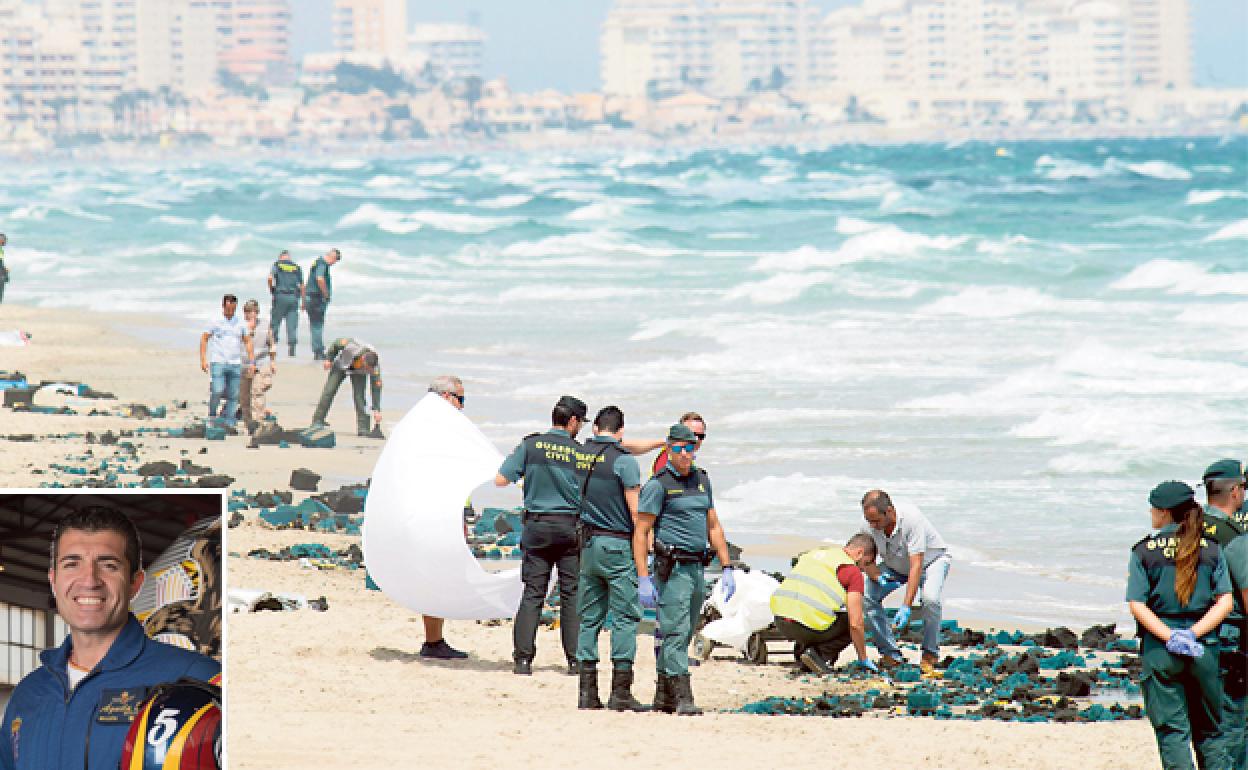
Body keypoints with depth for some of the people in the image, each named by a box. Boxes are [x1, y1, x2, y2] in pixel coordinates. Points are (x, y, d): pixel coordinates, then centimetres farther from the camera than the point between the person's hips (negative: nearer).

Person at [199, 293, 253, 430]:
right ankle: (212, 414, 8)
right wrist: (203, 360, -2)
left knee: (233, 395, 1)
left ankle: (228, 421, 9)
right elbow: (204, 339, 6)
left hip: (235, 364, 3)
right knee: (218, 391, -16)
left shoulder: (241, 324, 9)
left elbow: (247, 342, 14)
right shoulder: (216, 322, 1)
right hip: (218, 362, -3)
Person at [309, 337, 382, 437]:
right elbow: (336, 343, -18)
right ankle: (317, 420, 6)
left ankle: (363, 428, -13)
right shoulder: (351, 345, -41)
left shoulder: (375, 366, -35)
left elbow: (376, 389, -29)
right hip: (341, 365, 0)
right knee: (329, 392, -4)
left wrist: (377, 410, -31)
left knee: (359, 397, -17)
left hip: (358, 372, 0)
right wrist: (329, 358, -8)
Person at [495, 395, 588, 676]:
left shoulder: (531, 445, -1)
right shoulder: (580, 452, -3)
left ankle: (522, 658, -2)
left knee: (532, 593, 3)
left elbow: (500, 480, -3)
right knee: (572, 593, 5)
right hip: (571, 527, -1)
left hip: (537, 526, 1)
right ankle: (575, 660, 3)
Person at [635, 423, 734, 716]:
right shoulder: (658, 485, -7)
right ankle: (683, 698, -15)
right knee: (675, 634, -11)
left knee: (681, 636, 11)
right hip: (672, 569, -7)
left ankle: (663, 697, 18)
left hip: (697, 568, 7)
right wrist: (643, 579, -16)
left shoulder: (702, 480, 14)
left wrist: (727, 569, 13)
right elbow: (641, 533, -9)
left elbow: (713, 526, 20)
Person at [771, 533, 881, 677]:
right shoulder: (853, 571, 2)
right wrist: (863, 659, 9)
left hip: (780, 622, 8)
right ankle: (820, 655, -3)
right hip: (811, 625, -8)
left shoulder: (813, 554, 25)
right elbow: (856, 624, -4)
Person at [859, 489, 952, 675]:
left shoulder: (912, 519, -38)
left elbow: (916, 565, -39)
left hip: (931, 560, -5)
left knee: (929, 599, -33)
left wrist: (906, 608, -44)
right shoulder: (869, 527, -23)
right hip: (895, 567, 5)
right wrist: (878, 578, -32)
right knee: (867, 596, -17)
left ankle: (930, 655, -11)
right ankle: (890, 654, -5)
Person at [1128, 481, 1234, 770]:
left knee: (1172, 730, 1)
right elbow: (1225, 602, -3)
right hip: (1204, 648, 2)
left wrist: (1169, 636, -13)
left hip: (1159, 648, -2)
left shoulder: (1144, 551, -3)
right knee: (1208, 730, 14)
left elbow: (1136, 604, -10)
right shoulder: (1211, 549, 4)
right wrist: (1193, 633, -9)